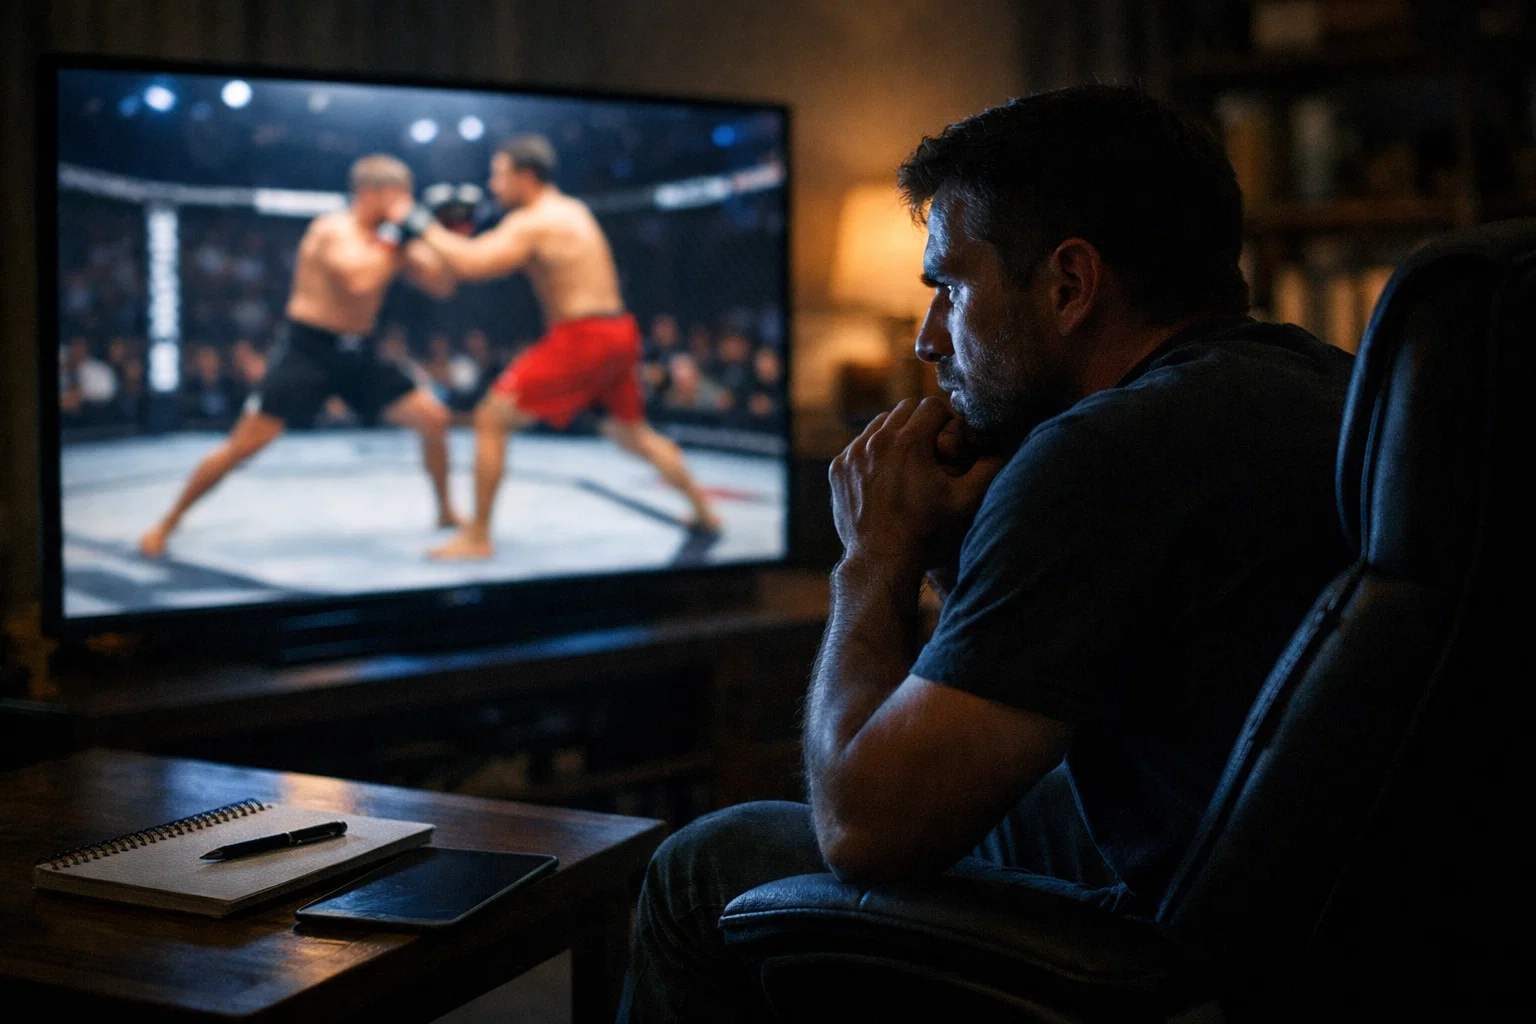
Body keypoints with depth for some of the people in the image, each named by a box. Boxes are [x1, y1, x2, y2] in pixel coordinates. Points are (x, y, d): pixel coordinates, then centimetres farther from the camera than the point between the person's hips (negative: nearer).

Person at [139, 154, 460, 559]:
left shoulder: (390, 241, 7)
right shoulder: (332, 230, -14)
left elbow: (442, 286, 10)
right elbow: (357, 281, -32)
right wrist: (399, 242, -21)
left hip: (357, 353, 7)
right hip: (308, 350, -7)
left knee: (434, 418, -1)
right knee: (246, 443, -10)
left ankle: (446, 512, 18)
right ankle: (167, 523, 4)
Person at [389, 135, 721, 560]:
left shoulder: (531, 223, -11)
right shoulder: (573, 211, 17)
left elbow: (471, 265, -24)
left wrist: (422, 225, -12)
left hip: (579, 339, -9)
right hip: (619, 333, 9)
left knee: (490, 420, -4)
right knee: (632, 432, 29)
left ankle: (478, 537, -3)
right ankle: (704, 512, 36)